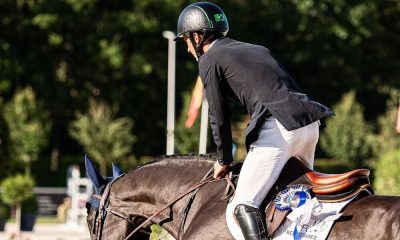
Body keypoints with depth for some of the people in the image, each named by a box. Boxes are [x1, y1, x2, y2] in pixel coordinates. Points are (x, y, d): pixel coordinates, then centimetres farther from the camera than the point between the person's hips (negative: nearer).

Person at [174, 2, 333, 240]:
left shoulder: (209, 60, 6)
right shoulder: (259, 49, 29)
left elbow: (219, 118, 5)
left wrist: (224, 161, 18)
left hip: (279, 129, -8)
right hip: (310, 124, 8)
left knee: (241, 208, -12)